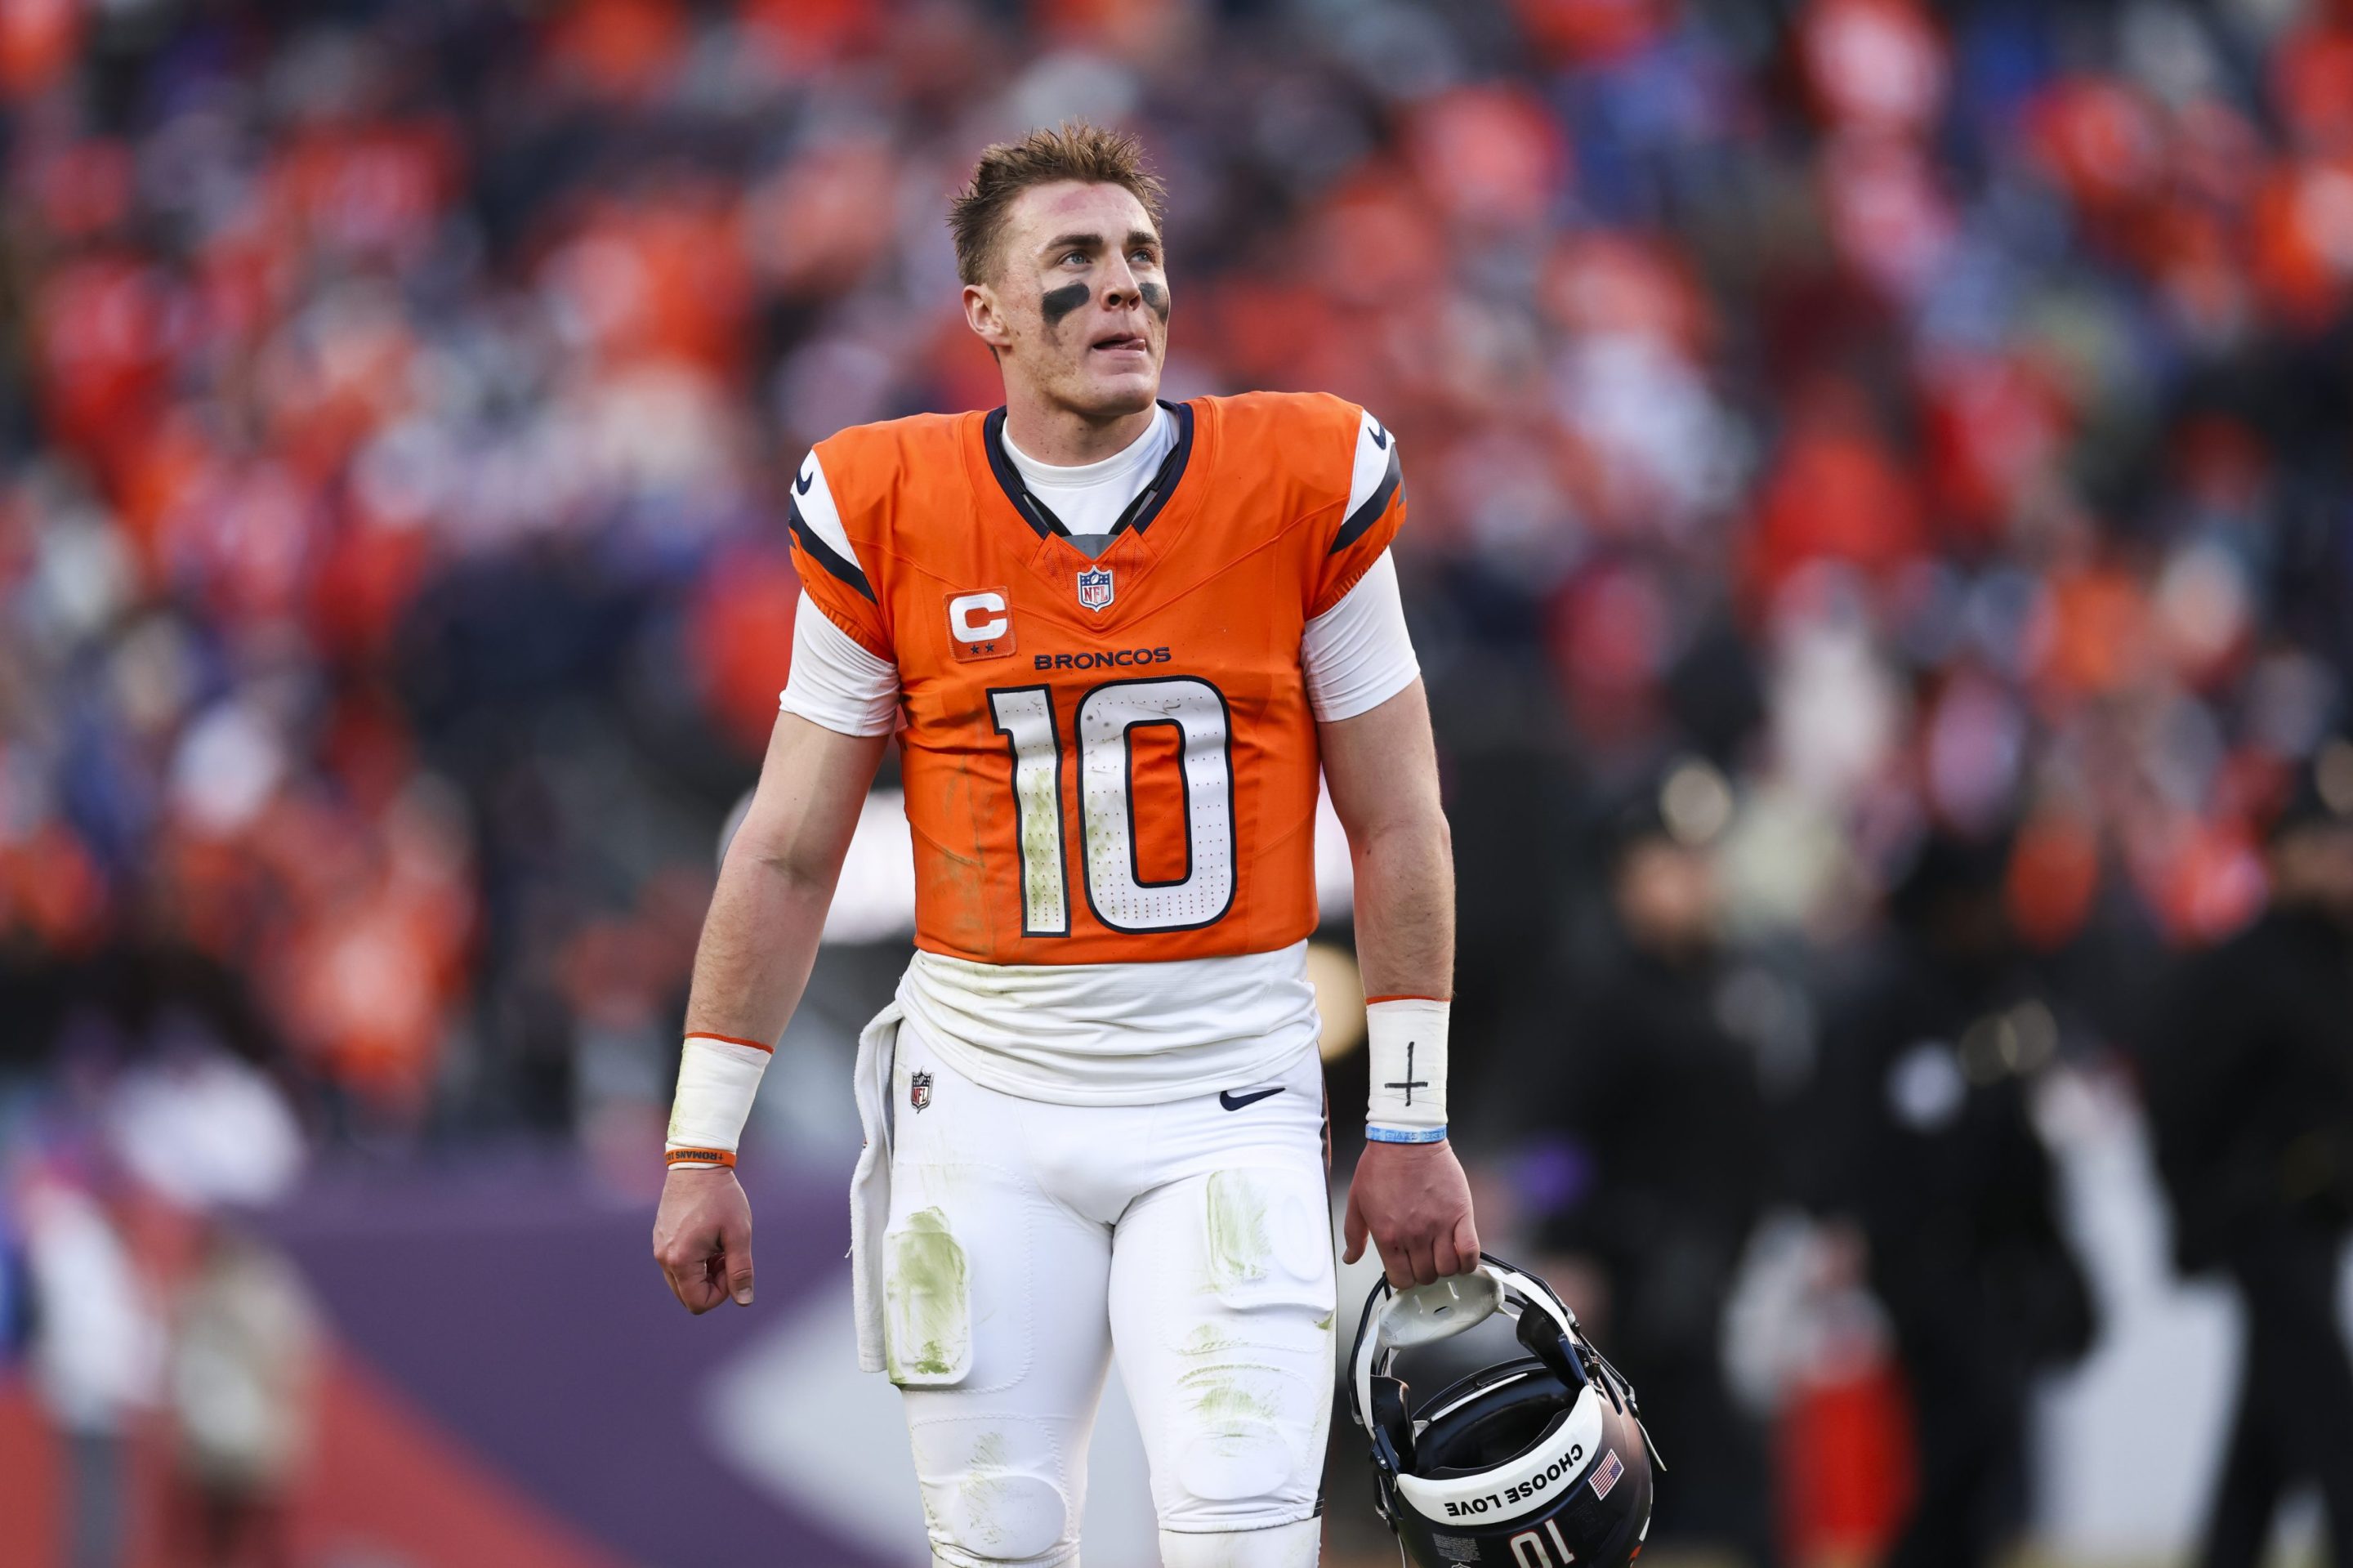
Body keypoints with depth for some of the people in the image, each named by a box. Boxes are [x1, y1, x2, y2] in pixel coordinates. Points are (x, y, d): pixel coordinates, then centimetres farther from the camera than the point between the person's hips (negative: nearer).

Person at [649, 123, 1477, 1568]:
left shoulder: (1303, 486, -2)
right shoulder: (888, 515, -1)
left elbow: (1398, 828, 4)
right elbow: (787, 854, 5)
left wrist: (1410, 1124, 4)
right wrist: (703, 1145, 3)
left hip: (1225, 1091, -1)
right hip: (986, 1094, 1)